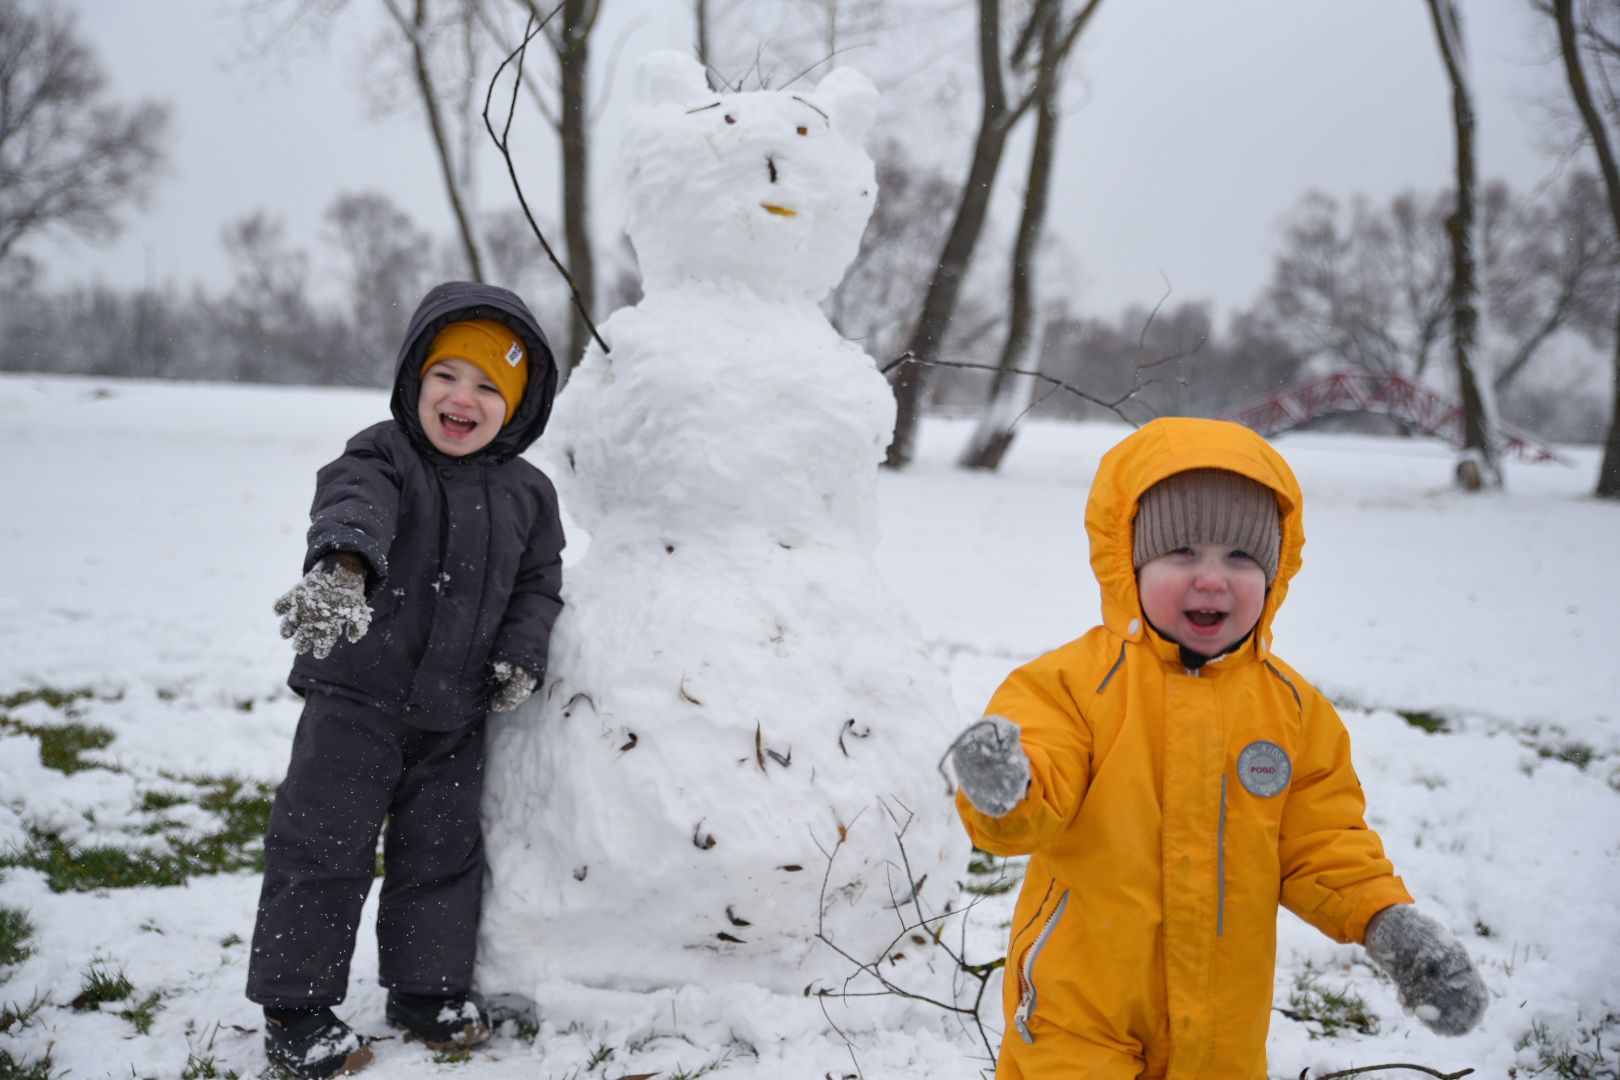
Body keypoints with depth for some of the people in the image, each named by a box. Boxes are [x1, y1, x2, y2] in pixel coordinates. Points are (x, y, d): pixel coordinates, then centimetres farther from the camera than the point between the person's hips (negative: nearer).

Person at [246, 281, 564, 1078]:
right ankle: (295, 1008, 12)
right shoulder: (383, 457, -12)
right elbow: (354, 509, -35)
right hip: (356, 699, -4)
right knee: (323, 852, 0)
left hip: (454, 715, 5)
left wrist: (521, 656, -4)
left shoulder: (525, 494, 5)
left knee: (443, 854, 13)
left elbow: (538, 583, 14)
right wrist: (339, 567, -57)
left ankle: (428, 990, 30)